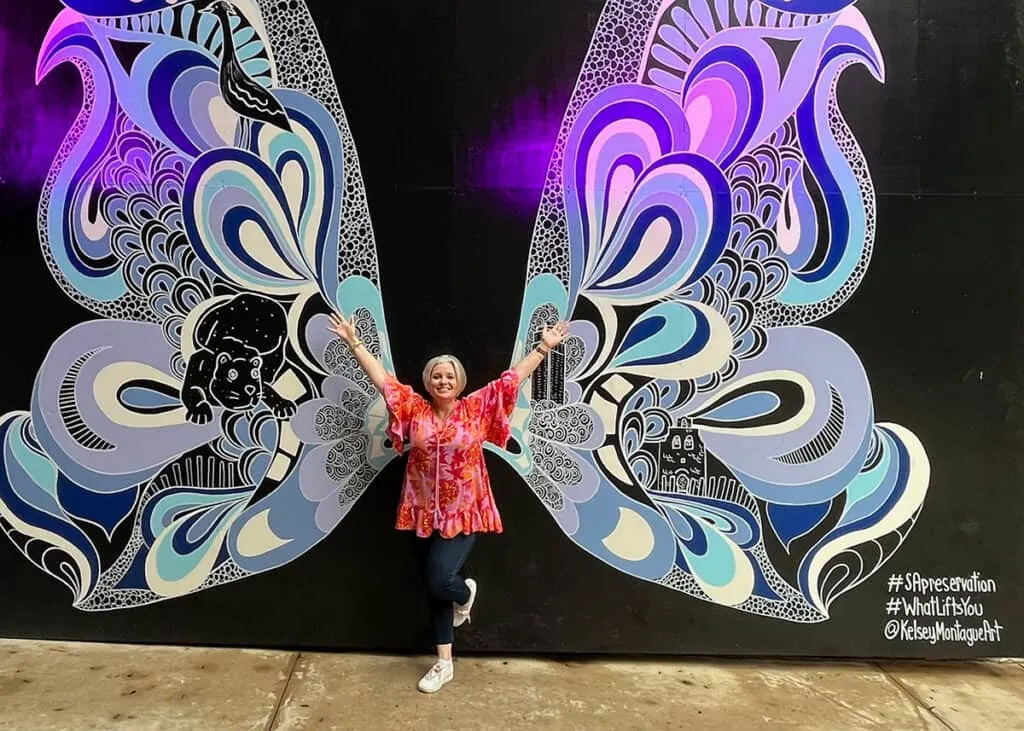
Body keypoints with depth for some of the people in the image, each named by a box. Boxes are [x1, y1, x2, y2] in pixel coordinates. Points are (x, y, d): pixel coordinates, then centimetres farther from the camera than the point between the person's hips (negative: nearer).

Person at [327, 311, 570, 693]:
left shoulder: (477, 407, -3)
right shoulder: (414, 408, 1)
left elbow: (512, 377, -4)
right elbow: (381, 377, 2)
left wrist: (544, 347, -5)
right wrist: (354, 342, 0)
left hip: (464, 514, -3)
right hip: (425, 514, 3)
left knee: (440, 581, -14)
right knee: (434, 587, 11)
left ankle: (466, 592, 25)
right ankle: (444, 662, 25)